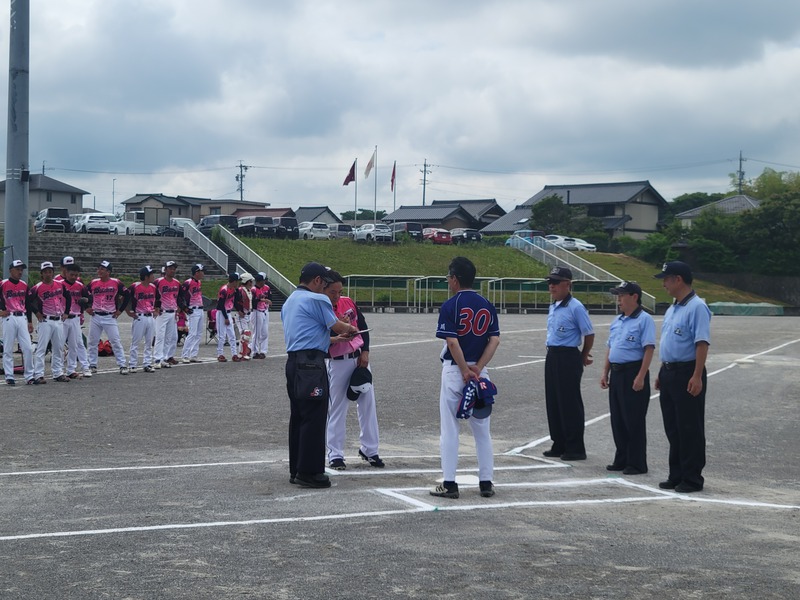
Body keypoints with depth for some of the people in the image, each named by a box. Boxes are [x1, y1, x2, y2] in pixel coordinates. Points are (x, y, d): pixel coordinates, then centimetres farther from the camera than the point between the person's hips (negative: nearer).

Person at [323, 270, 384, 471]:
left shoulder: (348, 303, 2)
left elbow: (363, 326, 11)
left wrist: (365, 351, 2)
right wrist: (335, 339, -34)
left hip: (359, 358, 5)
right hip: (337, 363, -5)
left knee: (368, 403, 8)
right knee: (337, 409, 0)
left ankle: (369, 450, 19)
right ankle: (335, 455, 7)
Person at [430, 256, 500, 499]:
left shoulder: (450, 306, -9)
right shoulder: (487, 305, 6)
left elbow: (452, 342, -17)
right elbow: (495, 339, -1)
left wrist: (466, 372, -12)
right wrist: (477, 369, -7)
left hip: (454, 369, -5)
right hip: (480, 371, 5)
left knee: (449, 429, 1)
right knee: (482, 429, 10)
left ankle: (449, 484, 2)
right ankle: (486, 482, 13)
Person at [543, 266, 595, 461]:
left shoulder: (575, 307, -13)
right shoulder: (553, 307, 13)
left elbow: (589, 334, -9)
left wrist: (584, 356, 2)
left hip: (568, 357, -9)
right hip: (552, 356, 9)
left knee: (570, 403, -4)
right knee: (553, 402, 11)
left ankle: (575, 448, 2)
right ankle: (559, 445, 20)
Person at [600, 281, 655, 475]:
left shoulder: (644, 320, -10)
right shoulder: (617, 321, 16)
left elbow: (649, 349, -17)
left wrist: (641, 377, -22)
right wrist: (605, 373, 15)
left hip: (633, 373, -8)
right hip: (616, 373, 8)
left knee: (634, 421, -3)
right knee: (617, 420, 12)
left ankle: (636, 464, 4)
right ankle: (621, 459, 21)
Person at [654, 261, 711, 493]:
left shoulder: (696, 307, -14)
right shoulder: (672, 309, 16)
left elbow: (702, 343, -20)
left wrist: (697, 377, -25)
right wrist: (662, 373, 20)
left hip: (687, 375, -9)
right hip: (669, 373, 9)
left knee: (690, 429, -2)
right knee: (672, 428, 13)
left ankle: (692, 478, 4)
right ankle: (676, 476, 21)